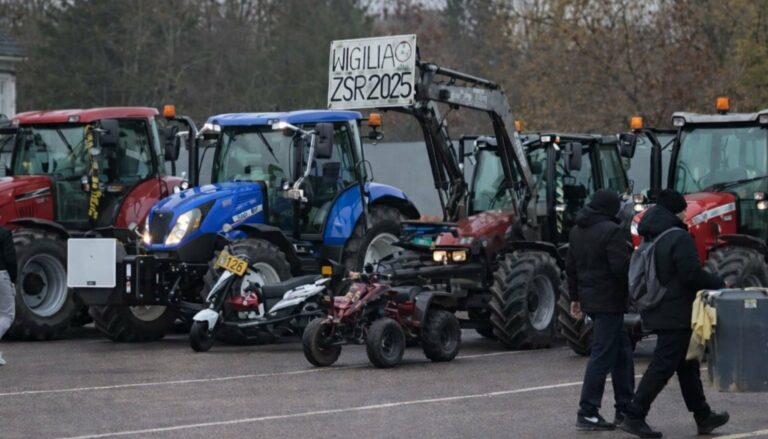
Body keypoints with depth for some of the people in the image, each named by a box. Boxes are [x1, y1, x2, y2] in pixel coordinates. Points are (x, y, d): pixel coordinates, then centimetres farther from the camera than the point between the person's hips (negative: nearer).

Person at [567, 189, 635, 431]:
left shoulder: (577, 231, 11)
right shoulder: (612, 232, -16)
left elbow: (571, 266, 16)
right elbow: (621, 268, -22)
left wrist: (575, 297, 22)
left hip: (589, 299, 9)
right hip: (609, 300, -9)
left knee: (621, 350, 17)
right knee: (602, 356, -5)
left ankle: (625, 408, 19)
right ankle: (587, 413, -5)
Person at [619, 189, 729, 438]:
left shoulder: (651, 240, 11)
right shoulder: (679, 239, -17)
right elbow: (692, 274, -23)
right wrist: (720, 285, -10)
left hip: (659, 313, 10)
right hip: (677, 314, -10)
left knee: (687, 366, 17)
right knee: (662, 367, -7)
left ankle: (703, 417, 25)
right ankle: (634, 417, -8)